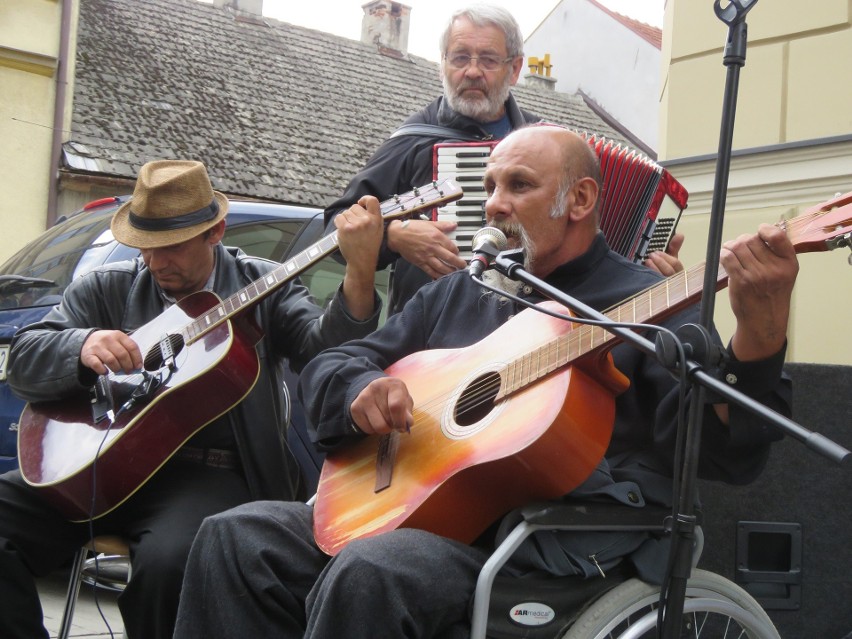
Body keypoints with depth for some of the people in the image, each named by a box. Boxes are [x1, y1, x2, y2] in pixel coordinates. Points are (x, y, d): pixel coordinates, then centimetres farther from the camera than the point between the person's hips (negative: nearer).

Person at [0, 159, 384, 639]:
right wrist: (83, 346, -14)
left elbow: (323, 350, -8)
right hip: (101, 462, 4)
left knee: (169, 559, -35)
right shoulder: (106, 289, 16)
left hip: (208, 473, -3)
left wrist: (360, 272, -26)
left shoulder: (264, 286, 10)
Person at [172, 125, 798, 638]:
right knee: (236, 538, -9)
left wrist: (760, 337, -31)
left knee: (367, 571, -32)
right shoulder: (455, 296, 20)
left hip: (566, 544, -6)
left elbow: (723, 453, -12)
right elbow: (327, 366, 21)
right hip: (423, 512, 7)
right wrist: (362, 387, -4)